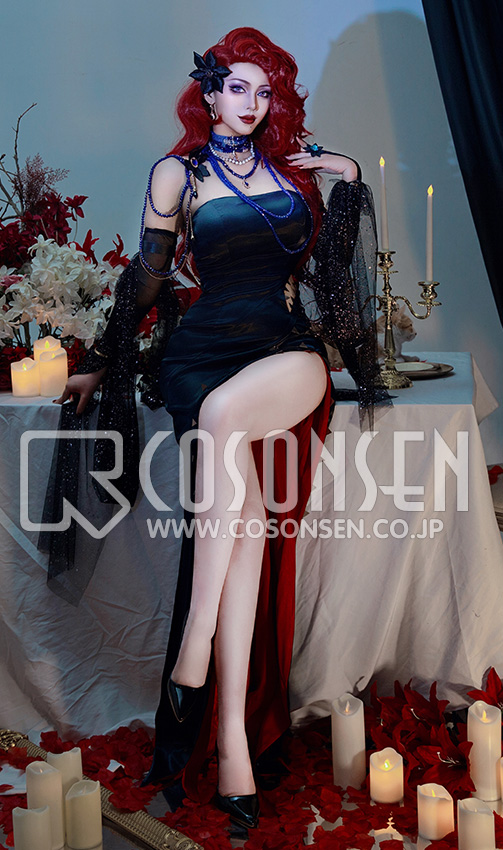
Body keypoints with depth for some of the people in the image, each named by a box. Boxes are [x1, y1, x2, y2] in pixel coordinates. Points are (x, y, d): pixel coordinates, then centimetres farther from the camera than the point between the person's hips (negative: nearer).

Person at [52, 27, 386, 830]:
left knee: (223, 410, -37)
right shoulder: (178, 174, 12)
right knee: (243, 514, -27)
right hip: (204, 353, 0)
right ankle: (231, 732, -28)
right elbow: (147, 277, 15)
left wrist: (351, 182, 13)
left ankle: (195, 643, -33)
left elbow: (330, 258, 23)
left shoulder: (295, 166, 19)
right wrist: (102, 364, 16)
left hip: (290, 355, 1)